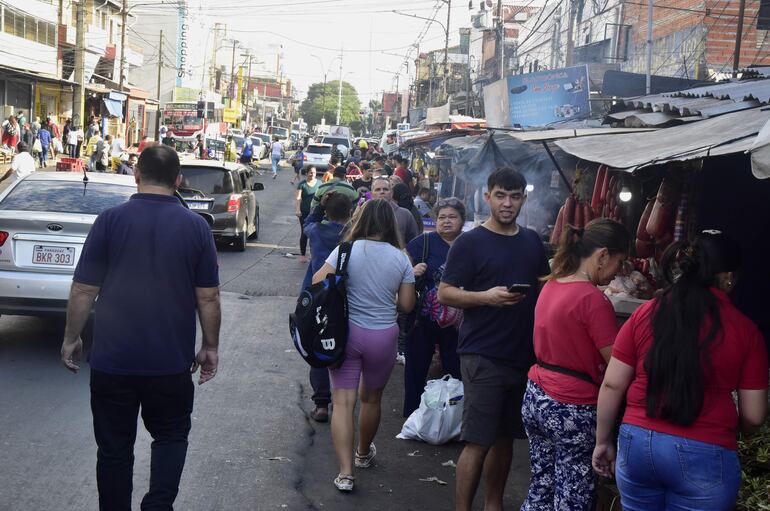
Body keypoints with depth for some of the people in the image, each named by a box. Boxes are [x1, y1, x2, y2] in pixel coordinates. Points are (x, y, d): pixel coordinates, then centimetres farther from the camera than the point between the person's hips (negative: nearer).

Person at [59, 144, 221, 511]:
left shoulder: (110, 220, -7)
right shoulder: (196, 226, -4)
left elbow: (83, 290, -6)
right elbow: (208, 297, -3)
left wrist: (71, 339, 7)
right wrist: (210, 347, 9)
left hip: (112, 359, -1)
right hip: (172, 361, 1)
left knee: (114, 448, 12)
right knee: (170, 437, 19)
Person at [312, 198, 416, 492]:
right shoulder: (401, 259, -4)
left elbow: (317, 283, -12)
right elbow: (406, 305, -1)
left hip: (346, 333, -2)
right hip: (383, 336, 2)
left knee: (343, 401, 1)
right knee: (371, 398, 21)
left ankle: (345, 472, -6)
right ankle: (364, 453, 42)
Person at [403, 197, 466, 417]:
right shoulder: (423, 242, -3)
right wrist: (412, 272, -25)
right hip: (423, 320, -2)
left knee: (455, 372, 10)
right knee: (416, 369, 8)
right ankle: (411, 416, 21)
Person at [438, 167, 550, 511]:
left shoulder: (532, 241, 11)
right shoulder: (469, 243, -6)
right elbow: (445, 293, -8)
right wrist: (486, 296, -22)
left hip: (524, 354, 6)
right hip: (482, 355, -5)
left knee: (505, 437, 14)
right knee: (478, 441, -6)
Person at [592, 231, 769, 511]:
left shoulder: (645, 313, 0)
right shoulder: (745, 330, -5)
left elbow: (612, 385, 2)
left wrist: (603, 441, 15)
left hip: (638, 443, 3)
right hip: (704, 457, -2)